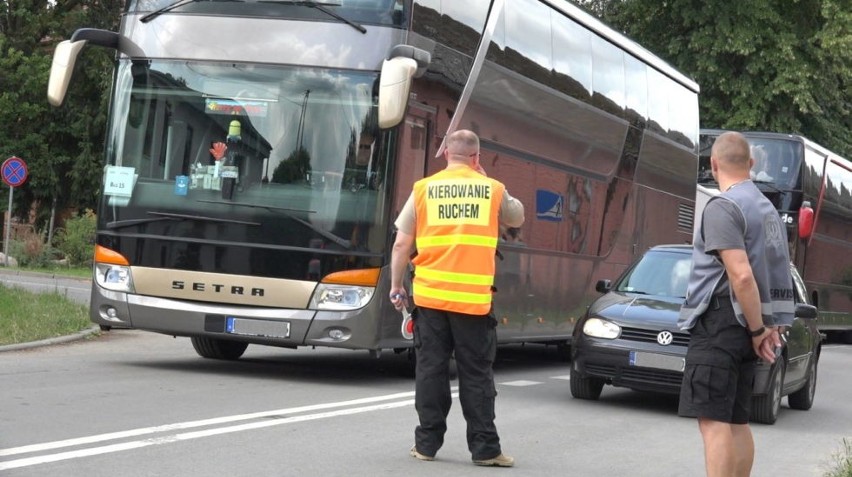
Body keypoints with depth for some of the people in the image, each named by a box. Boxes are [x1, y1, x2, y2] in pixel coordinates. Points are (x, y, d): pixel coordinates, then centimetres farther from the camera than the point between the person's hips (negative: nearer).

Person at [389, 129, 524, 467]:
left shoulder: (424, 189, 2)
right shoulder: (493, 189, 3)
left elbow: (402, 244, 1)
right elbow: (517, 218, 24)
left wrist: (396, 288, 10)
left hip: (430, 296, 1)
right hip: (474, 299, -1)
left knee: (431, 370, 8)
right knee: (477, 375, 5)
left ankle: (427, 443, 11)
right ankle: (484, 448, 6)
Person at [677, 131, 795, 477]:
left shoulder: (723, 207, -13)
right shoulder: (767, 208, 17)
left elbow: (741, 275, -22)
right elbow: (777, 272, 23)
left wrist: (757, 329, -14)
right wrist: (770, 326, 16)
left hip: (720, 322, -9)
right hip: (747, 328, 9)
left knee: (713, 421, -12)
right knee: (737, 422, 13)